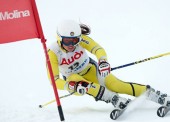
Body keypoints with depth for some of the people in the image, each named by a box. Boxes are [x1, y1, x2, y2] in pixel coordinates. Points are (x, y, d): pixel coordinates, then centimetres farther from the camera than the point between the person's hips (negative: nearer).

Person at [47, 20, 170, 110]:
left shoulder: (80, 38, -21)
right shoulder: (53, 52, -24)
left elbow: (98, 49, -34)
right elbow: (54, 80, -27)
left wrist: (103, 61, -55)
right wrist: (71, 86, -43)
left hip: (90, 70, 0)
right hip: (72, 78, 0)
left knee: (114, 84, -24)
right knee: (76, 80, -36)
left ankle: (159, 97, -28)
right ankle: (116, 100, -41)